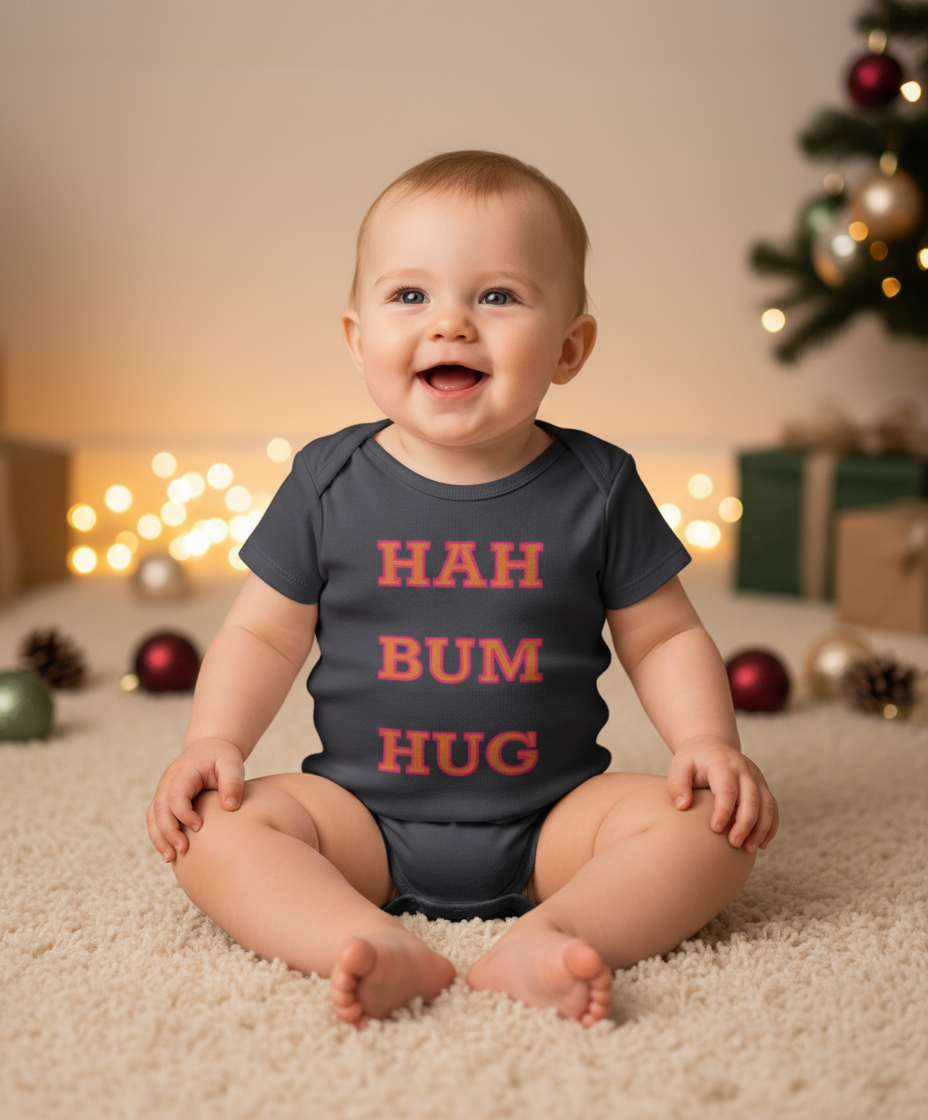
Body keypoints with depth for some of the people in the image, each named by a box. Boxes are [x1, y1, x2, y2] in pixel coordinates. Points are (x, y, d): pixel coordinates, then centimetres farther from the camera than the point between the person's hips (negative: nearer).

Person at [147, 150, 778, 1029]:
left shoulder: (597, 487, -3)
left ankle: (546, 940, -33)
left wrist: (709, 743, -12)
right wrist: (212, 741, -10)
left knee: (714, 823, -20)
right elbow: (263, 634, 5)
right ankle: (379, 950, -34)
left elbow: (664, 637, 5)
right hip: (363, 815, 1)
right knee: (212, 825, -20)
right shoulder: (329, 482, -2)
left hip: (549, 820, 0)